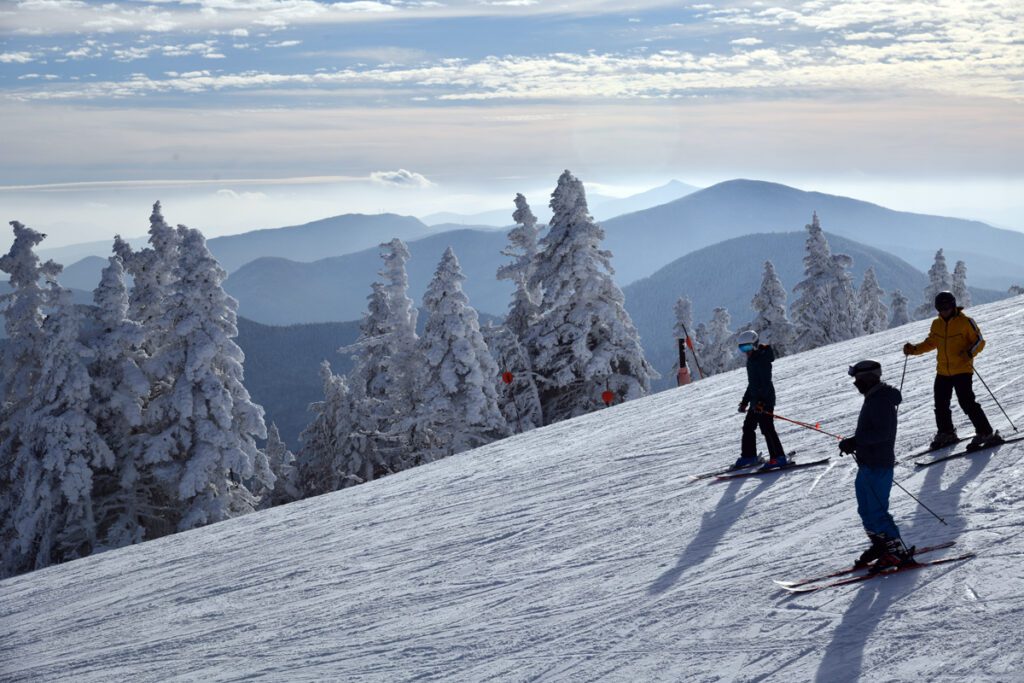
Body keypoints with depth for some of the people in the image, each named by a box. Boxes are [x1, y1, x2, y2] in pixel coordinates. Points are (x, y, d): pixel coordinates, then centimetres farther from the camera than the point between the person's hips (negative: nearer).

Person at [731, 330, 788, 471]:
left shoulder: (762, 359, -15)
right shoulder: (752, 360, 15)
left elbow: (766, 383, -22)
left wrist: (760, 401, -29)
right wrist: (745, 401, 25)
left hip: (765, 400, -10)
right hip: (756, 400, 10)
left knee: (767, 428, -13)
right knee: (748, 426, 15)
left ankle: (778, 458, -12)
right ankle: (748, 456, 25)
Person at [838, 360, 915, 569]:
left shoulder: (881, 401, -18)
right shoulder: (874, 398, 14)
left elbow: (882, 433, -26)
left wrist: (855, 441, -26)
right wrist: (855, 442, 13)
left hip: (877, 466, -11)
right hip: (868, 465, 11)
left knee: (876, 511, -9)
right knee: (866, 510, 17)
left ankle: (899, 552, -4)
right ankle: (881, 545, 29)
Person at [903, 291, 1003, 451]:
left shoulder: (965, 322, -9)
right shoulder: (936, 324, 8)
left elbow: (979, 341, -7)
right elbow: (930, 343, 22)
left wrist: (970, 352, -26)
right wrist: (914, 349, 9)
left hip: (962, 370, -6)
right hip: (943, 372, 6)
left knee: (967, 403, -15)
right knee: (940, 405, 12)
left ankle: (985, 434, -9)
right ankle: (946, 434, 31)